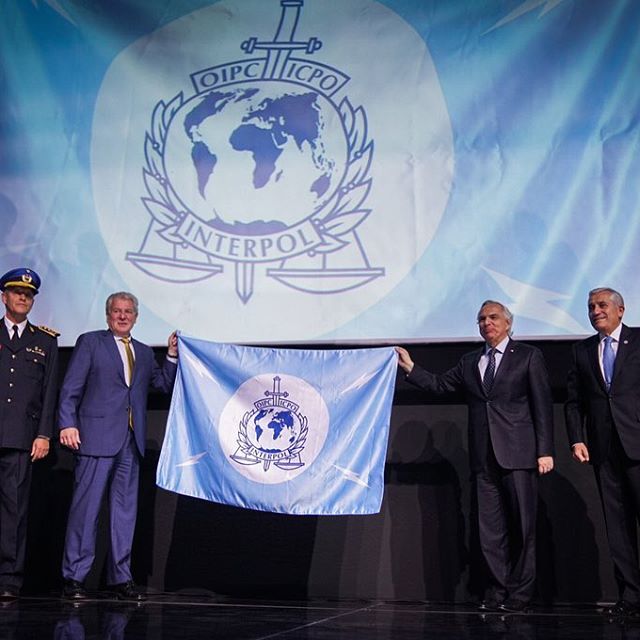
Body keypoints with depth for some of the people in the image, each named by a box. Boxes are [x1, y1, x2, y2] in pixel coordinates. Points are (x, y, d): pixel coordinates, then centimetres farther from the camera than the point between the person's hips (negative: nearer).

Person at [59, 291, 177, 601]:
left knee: (125, 509, 7)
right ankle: (73, 578, 4)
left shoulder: (144, 353, 20)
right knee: (86, 506, -4)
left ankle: (120, 578, 14)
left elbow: (165, 384, 16)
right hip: (97, 436, -5)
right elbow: (71, 388, -1)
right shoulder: (90, 342, 6)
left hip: (131, 441, 5)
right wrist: (67, 424, -12)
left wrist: (172, 356, 3)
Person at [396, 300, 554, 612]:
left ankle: (519, 594, 10)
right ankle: (497, 591, 14)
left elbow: (543, 405, -1)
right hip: (484, 457, 4)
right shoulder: (469, 362, 17)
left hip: (517, 455, -4)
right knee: (490, 529, 6)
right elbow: (438, 384, 16)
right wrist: (410, 368, 4)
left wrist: (545, 451, -7)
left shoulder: (528, 356, 4)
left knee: (522, 526, 0)